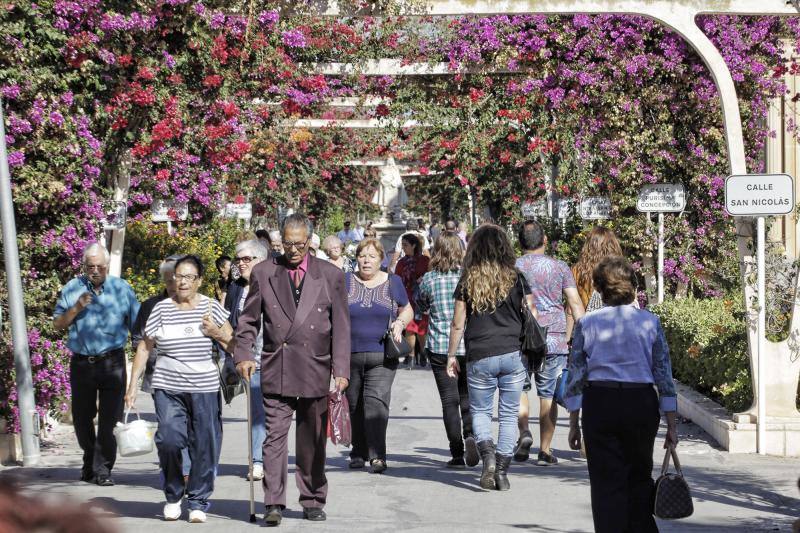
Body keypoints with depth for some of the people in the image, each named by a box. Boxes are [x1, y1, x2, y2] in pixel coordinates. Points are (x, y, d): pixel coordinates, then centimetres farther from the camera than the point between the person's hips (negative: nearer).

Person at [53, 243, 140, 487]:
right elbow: (57, 324, 5)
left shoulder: (122, 288, 2)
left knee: (110, 418, -5)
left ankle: (103, 468, 2)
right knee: (81, 417, 11)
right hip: (81, 363, 2)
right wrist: (77, 308, -12)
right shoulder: (72, 288, 5)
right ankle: (90, 461, 32)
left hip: (112, 363, -2)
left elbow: (137, 325, 5)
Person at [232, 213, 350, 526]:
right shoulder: (263, 273, 6)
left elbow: (341, 327, 5)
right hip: (276, 370, -1)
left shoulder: (330, 276, 5)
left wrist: (341, 370, -2)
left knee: (313, 442, 9)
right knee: (275, 437, -8)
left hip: (316, 370, 1)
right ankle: (274, 504, -8)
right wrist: (243, 355, -6)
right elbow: (249, 319, 9)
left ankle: (313, 501, 20)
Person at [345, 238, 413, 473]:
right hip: (350, 355, 2)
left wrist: (400, 323, -4)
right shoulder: (345, 282, 6)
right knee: (355, 406, 9)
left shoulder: (392, 282, 7)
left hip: (382, 356, -2)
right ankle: (358, 453, 23)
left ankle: (377, 456, -20)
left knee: (376, 401, -16)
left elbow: (407, 310, 18)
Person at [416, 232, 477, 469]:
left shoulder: (429, 279, -4)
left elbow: (420, 306, 13)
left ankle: (457, 454, 1)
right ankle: (470, 434, -10)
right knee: (467, 397, 14)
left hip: (440, 347, -1)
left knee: (450, 400, 3)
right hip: (470, 347, 1)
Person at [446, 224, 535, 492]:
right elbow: (532, 316, 2)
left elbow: (457, 324, 1)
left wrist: (451, 356, 11)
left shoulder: (467, 281, -1)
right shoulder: (516, 279, 0)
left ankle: (488, 455, -9)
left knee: (480, 411, 14)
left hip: (479, 358, -1)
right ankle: (502, 471, 3)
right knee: (509, 415, 8)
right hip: (514, 355, 1)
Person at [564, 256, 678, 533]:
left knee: (606, 482, 4)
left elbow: (576, 377, 0)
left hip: (599, 405, -1)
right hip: (642, 404, 1)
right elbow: (664, 376, 0)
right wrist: (671, 426, 4)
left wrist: (574, 424, 6)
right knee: (640, 478, 17)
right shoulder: (650, 322, 1)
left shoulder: (587, 323, 0)